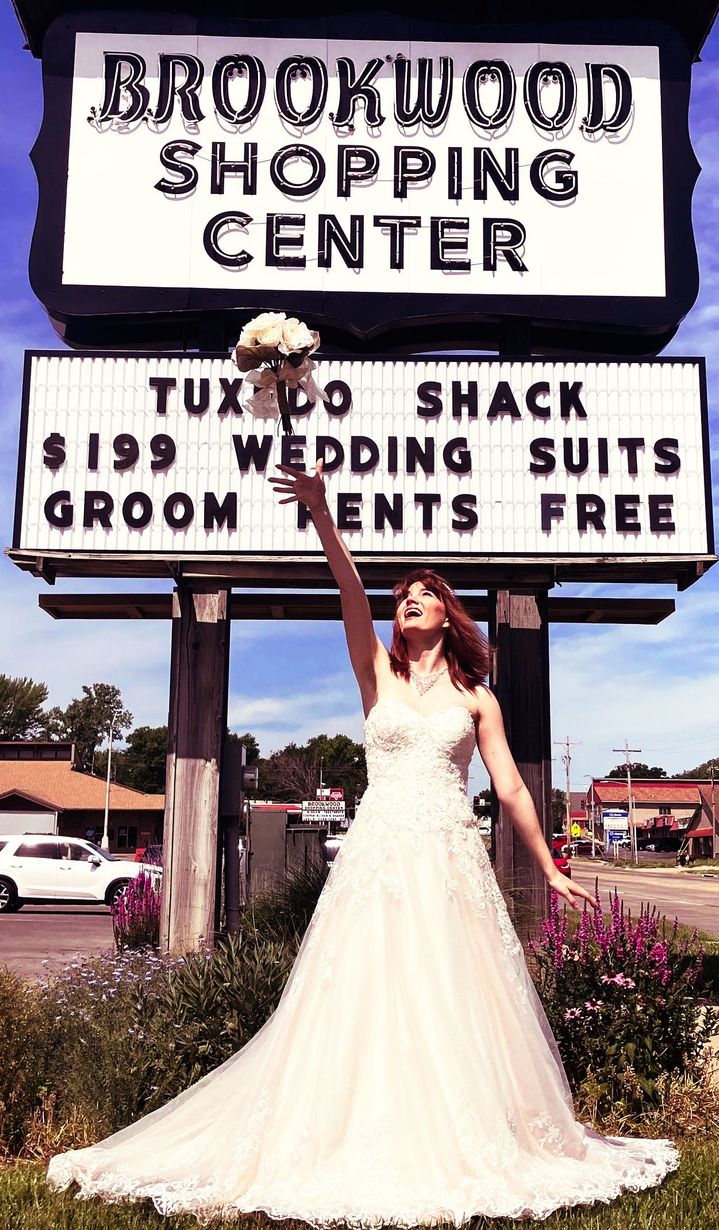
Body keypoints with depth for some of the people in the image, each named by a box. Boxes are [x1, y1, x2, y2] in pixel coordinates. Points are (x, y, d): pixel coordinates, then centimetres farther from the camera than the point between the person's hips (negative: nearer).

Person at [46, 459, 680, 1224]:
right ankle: (369, 1155, 10)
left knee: (457, 1005, 2)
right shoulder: (378, 675, 8)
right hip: (379, 854, 0)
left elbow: (511, 790, 11)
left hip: (451, 860, 1)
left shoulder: (476, 699, 10)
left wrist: (550, 869, 11)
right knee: (365, 999, -1)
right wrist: (320, 513, -23)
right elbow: (352, 594, -8)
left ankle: (470, 1149, 16)